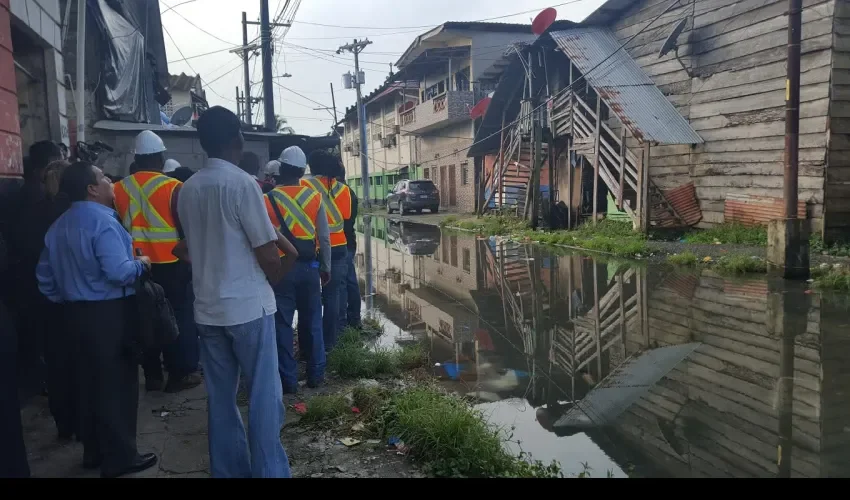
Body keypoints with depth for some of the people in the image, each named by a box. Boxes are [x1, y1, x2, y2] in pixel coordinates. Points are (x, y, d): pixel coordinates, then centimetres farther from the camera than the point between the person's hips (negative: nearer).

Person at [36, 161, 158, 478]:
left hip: (78, 311, 9)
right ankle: (119, 457, 10)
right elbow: (118, 272, -27)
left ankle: (94, 451, 29)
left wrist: (64, 302, 23)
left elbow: (44, 274, 17)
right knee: (116, 383, 1)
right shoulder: (101, 220, -17)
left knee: (89, 381, 17)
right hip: (109, 312, -9)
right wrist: (141, 264, -9)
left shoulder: (59, 225, 12)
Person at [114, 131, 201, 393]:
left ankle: (152, 375, 19)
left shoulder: (119, 189, 2)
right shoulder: (173, 187, -11)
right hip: (171, 263, -4)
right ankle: (179, 373, 11)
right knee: (178, 317, 6)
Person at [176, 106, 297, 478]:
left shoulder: (187, 190, 8)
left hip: (207, 307, 7)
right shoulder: (242, 183, -11)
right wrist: (282, 266, 9)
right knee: (263, 395, 3)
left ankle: (229, 470, 22)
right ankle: (268, 470, 8)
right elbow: (267, 252, -13)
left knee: (220, 397, 12)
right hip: (248, 305, -6)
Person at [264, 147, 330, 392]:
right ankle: (315, 374, 20)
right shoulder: (315, 197, -1)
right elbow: (324, 237, 1)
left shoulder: (268, 200, -7)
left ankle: (289, 380, 11)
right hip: (309, 266, 3)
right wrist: (326, 267, 11)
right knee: (312, 321, 13)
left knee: (282, 325, 6)